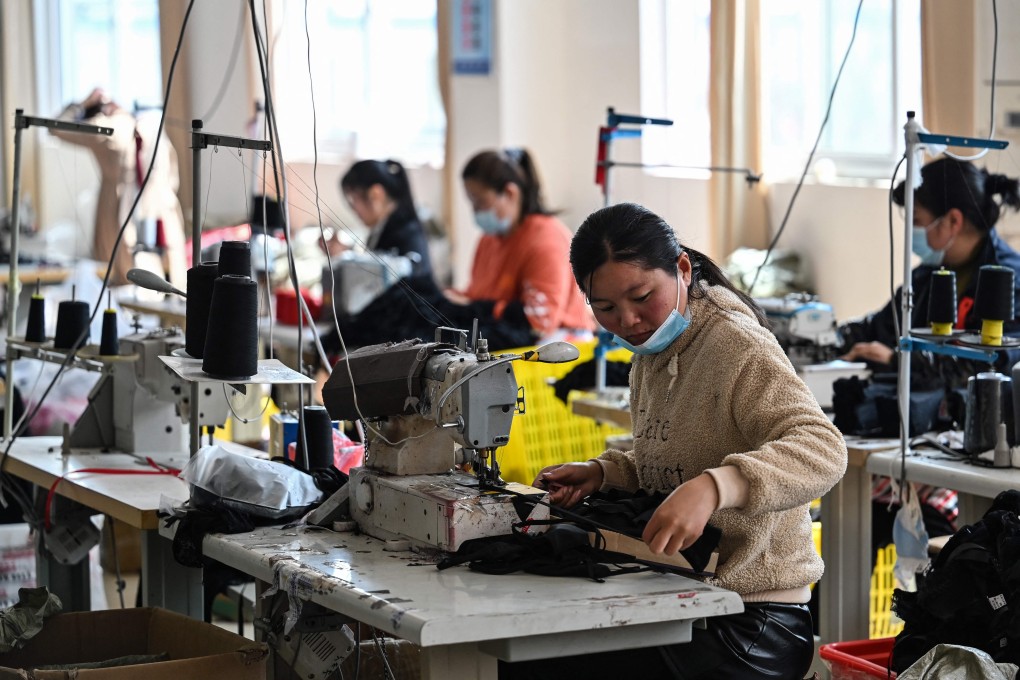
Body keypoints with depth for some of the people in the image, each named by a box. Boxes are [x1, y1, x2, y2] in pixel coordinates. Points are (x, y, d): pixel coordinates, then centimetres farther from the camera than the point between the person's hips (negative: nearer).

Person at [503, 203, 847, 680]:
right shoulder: (650, 359, 12)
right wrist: (602, 474, 6)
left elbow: (823, 451, -29)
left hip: (750, 625, -8)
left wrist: (713, 487, -44)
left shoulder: (736, 346, -16)